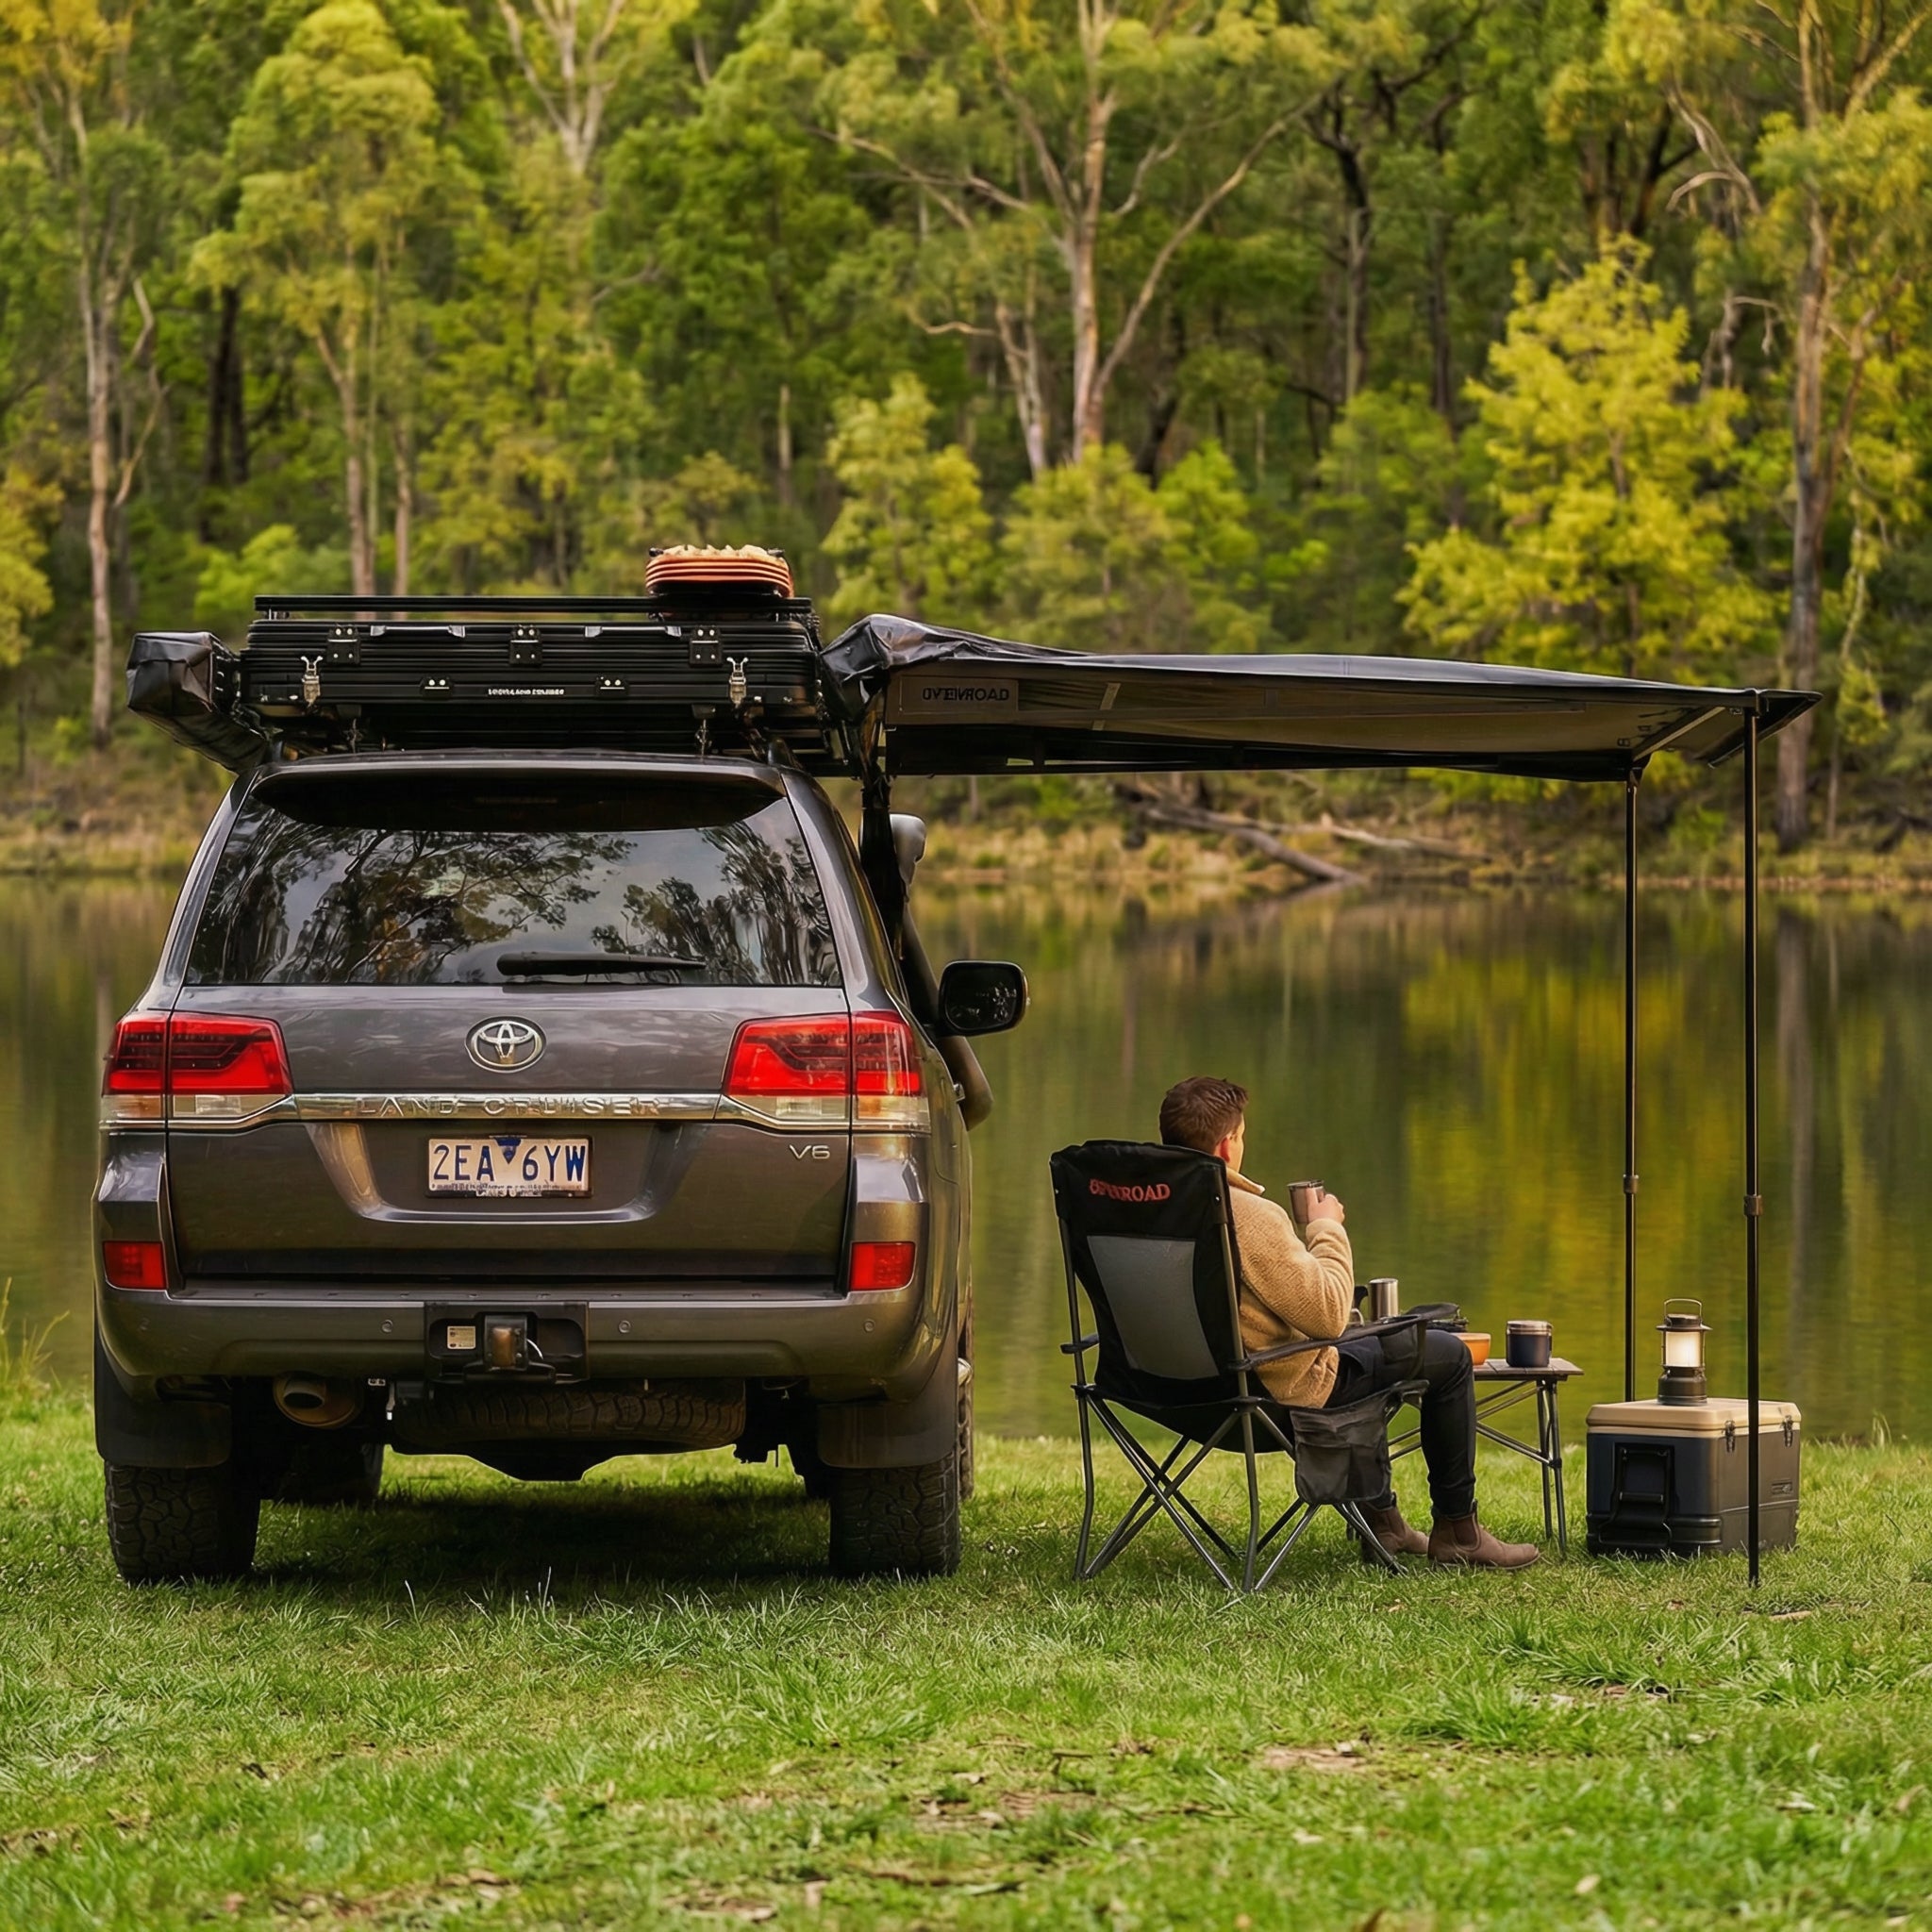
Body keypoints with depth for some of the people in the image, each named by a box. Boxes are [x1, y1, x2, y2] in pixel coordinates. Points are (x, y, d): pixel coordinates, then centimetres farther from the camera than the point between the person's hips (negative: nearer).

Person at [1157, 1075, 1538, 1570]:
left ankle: (1381, 1519, 41)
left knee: (1357, 1346, 38)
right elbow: (1327, 1314, -26)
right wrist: (1327, 1230, -11)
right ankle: (1456, 1531, 18)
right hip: (1283, 1386, -9)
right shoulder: (1246, 1215, -30)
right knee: (1448, 1355, 8)